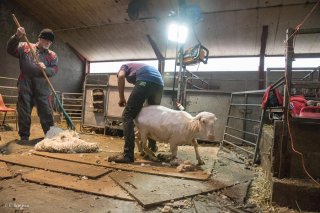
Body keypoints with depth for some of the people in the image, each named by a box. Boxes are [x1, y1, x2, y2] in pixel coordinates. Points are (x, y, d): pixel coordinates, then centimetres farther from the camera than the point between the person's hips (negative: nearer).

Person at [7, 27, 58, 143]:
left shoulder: (52, 55, 11)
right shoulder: (25, 47, 12)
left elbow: (54, 70, 1)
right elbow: (10, 49, 3)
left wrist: (45, 69, -20)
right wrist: (17, 36, -10)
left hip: (42, 86, 0)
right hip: (25, 84, 0)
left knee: (46, 111, 2)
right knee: (24, 111, 3)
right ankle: (24, 136, 13)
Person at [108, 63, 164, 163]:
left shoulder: (125, 66, 29)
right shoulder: (140, 66, 44)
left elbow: (121, 76, 2)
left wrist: (121, 98, 8)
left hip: (146, 81, -7)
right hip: (159, 83, 7)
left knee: (127, 116, -4)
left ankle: (128, 154, -12)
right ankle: (152, 146, 35)